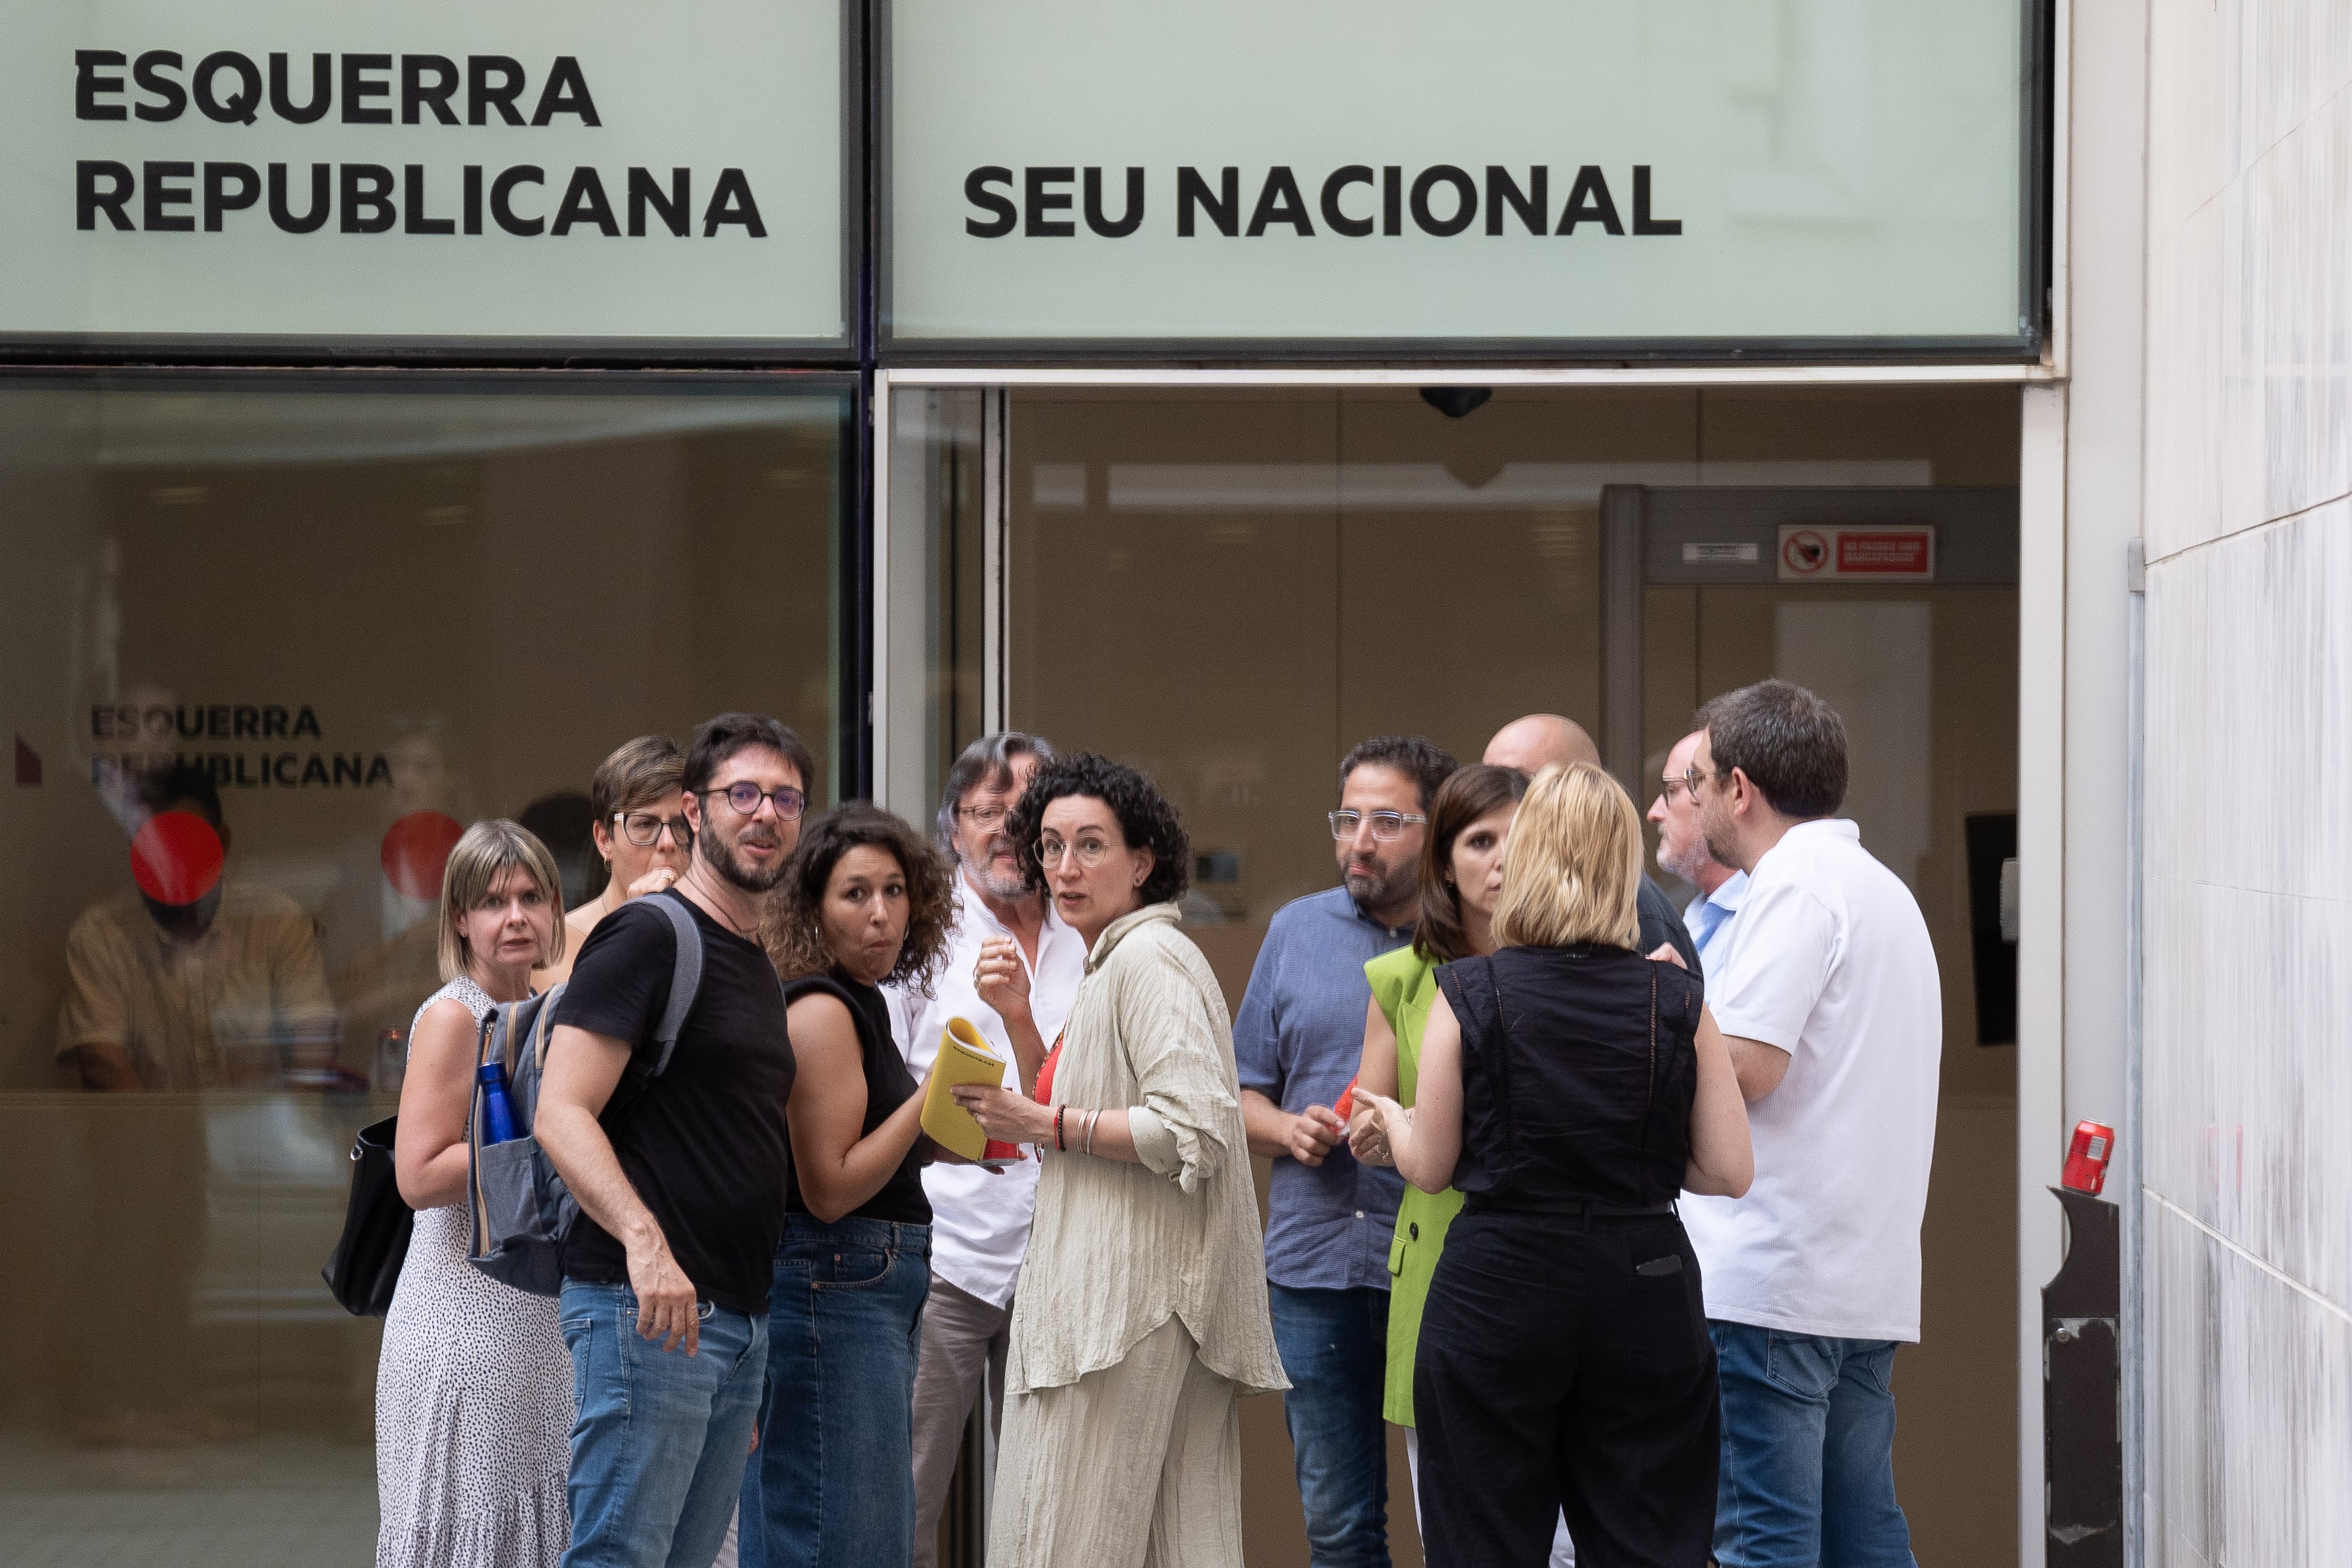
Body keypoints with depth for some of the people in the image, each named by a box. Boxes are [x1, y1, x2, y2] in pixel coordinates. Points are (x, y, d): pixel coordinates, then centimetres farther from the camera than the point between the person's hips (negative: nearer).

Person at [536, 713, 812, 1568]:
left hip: (739, 1321, 9)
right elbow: (562, 1114, -17)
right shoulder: (647, 935, -7)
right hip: (647, 1307, -9)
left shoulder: (760, 969, 21)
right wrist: (643, 1239, -30)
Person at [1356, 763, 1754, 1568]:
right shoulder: (1676, 1001, -3)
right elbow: (1730, 1170, -2)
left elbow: (1429, 1167, 0)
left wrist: (1391, 1117, 22)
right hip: (1643, 1286, 1)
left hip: (1496, 1289, -1)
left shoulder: (1467, 995, -7)